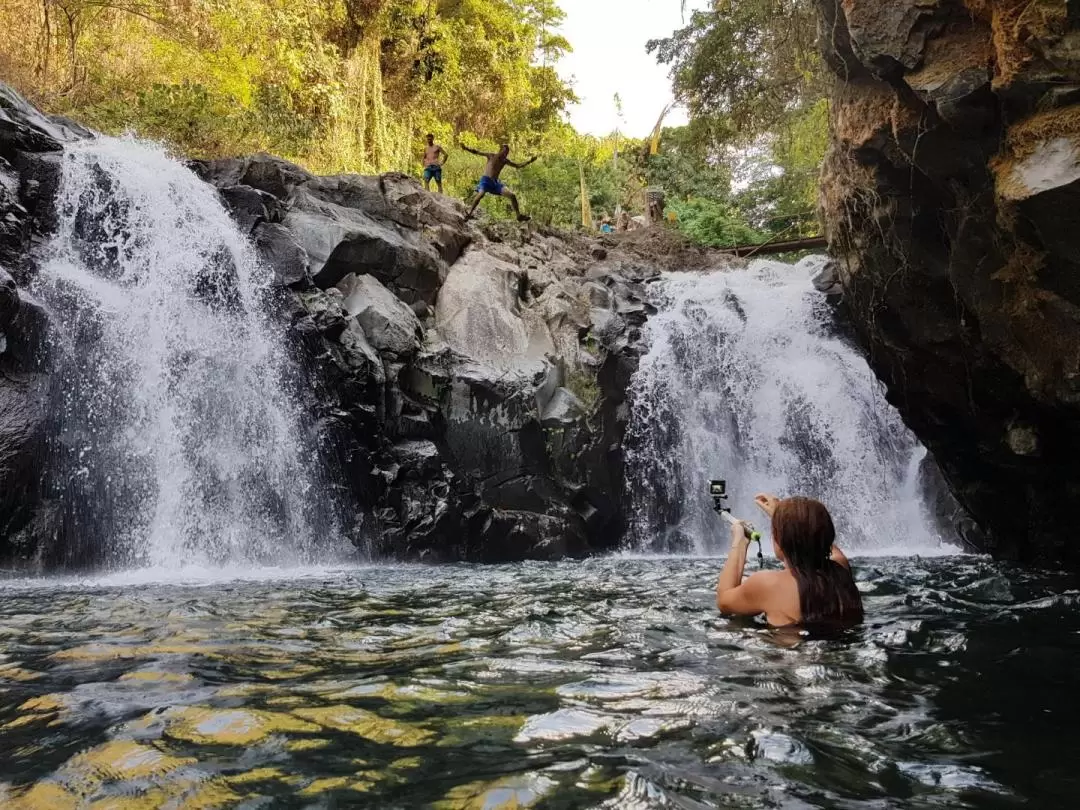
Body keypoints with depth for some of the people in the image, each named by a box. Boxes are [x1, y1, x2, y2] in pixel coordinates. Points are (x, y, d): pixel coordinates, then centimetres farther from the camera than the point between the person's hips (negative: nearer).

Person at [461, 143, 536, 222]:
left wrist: (529, 161, 11)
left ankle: (519, 215, 0)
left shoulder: (505, 161, 12)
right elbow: (477, 152, -2)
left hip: (495, 182, 5)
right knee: (480, 194, -34)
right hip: (486, 180, -5)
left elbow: (518, 166, 20)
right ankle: (469, 214, -25)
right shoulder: (492, 156, 0)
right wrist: (466, 148, -14)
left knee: (512, 195, -9)